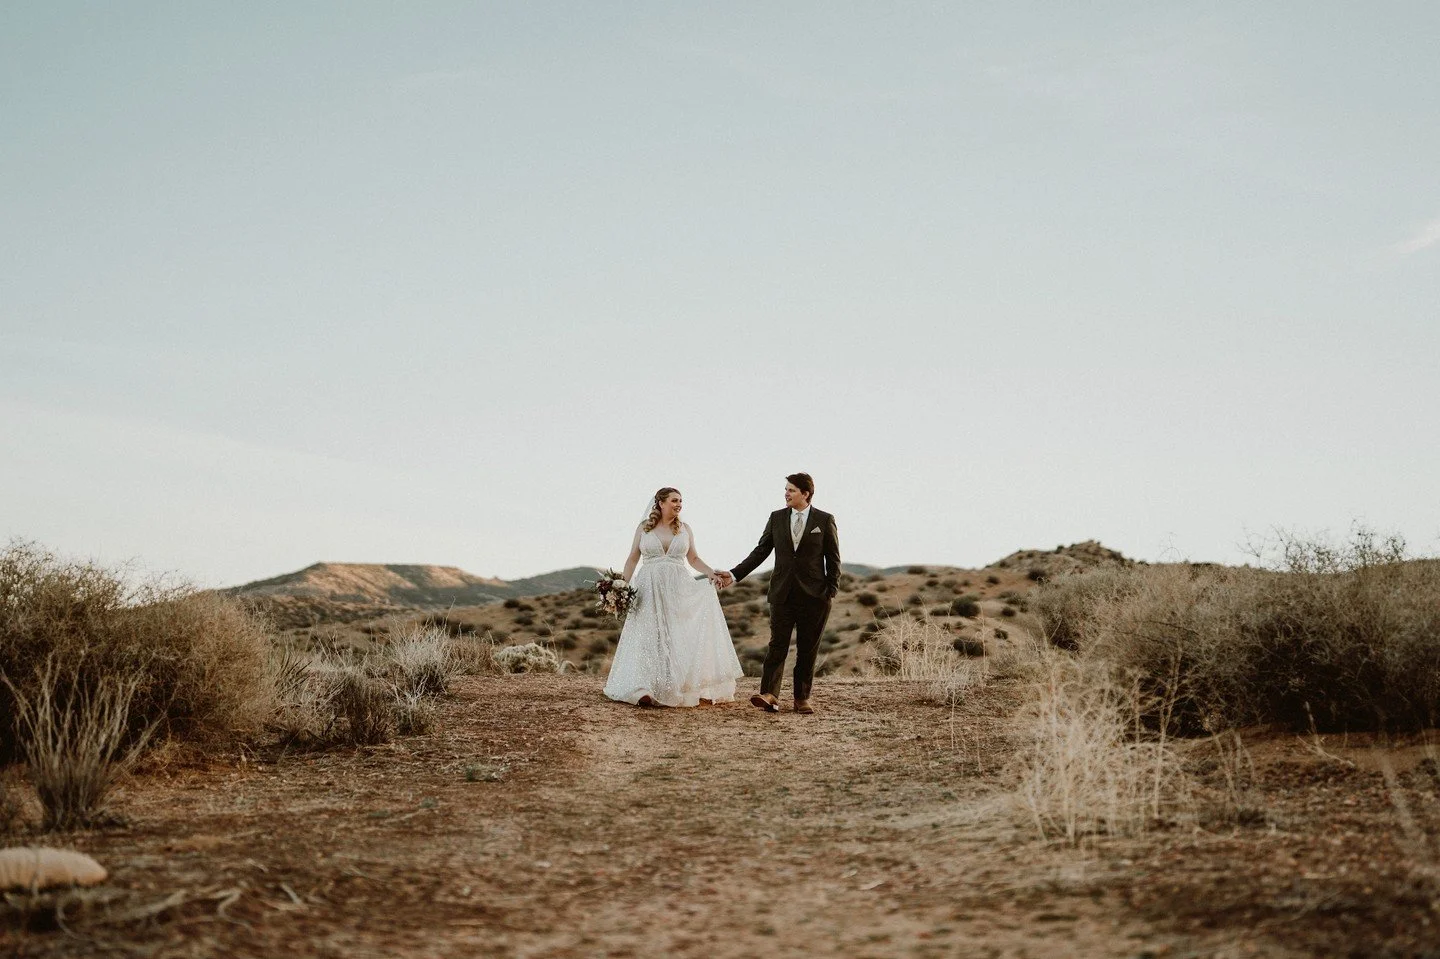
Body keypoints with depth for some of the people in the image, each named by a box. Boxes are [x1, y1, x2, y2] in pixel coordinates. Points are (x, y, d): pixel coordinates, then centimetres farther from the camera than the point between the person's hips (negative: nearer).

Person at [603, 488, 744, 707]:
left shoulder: (684, 529, 9)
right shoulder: (644, 528, 5)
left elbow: (693, 558, 12)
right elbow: (632, 559, 7)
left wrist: (710, 572, -5)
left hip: (679, 589, 1)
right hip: (649, 591, -1)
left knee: (683, 636, -4)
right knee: (649, 639, -4)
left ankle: (684, 687, 1)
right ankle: (645, 690, -7)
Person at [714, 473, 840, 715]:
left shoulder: (825, 520, 1)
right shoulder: (776, 518, 8)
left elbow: (833, 559, 4)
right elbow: (761, 551, 10)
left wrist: (831, 591, -3)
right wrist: (734, 575, 2)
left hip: (814, 595, -1)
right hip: (783, 593, 2)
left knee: (807, 648, 3)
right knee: (777, 643, -7)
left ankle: (802, 698, 10)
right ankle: (769, 695, -17)